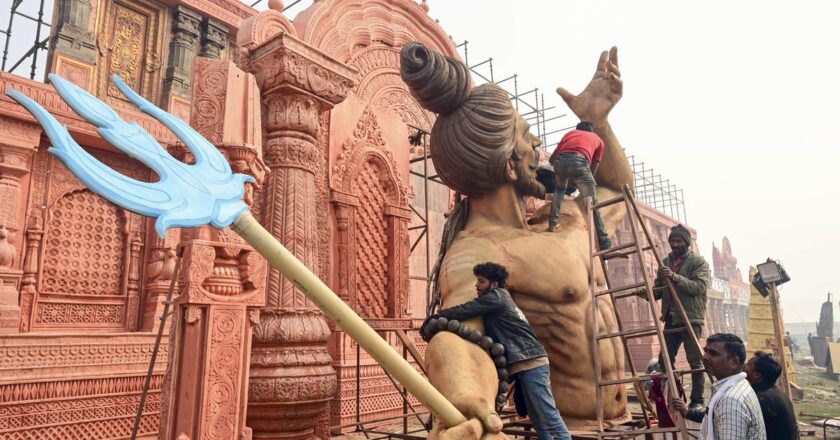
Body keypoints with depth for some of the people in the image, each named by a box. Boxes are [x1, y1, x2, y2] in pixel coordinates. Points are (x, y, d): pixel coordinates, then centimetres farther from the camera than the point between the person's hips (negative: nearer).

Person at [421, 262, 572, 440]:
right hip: (524, 365, 10)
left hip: (530, 363, -10)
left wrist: (433, 320, -6)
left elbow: (464, 311, -13)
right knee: (539, 420, 10)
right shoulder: (494, 305, 23)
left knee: (549, 416, -9)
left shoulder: (496, 297, -6)